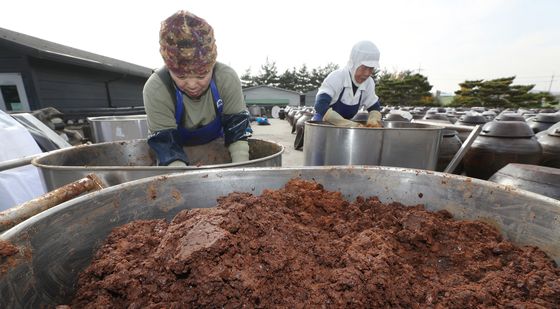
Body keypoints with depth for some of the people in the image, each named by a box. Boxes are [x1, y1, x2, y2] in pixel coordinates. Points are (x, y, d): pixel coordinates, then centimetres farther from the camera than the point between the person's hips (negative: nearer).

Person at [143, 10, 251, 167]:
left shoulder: (227, 79, -26)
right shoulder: (156, 89, -28)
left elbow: (237, 130, -23)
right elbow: (166, 144, -27)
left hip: (216, 146, 2)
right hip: (180, 150, -1)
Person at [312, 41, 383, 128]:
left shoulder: (369, 82, -6)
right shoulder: (336, 77, -23)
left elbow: (375, 108, 3)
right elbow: (321, 106, -37)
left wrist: (374, 121, -22)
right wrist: (350, 124, -44)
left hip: (345, 125, 6)